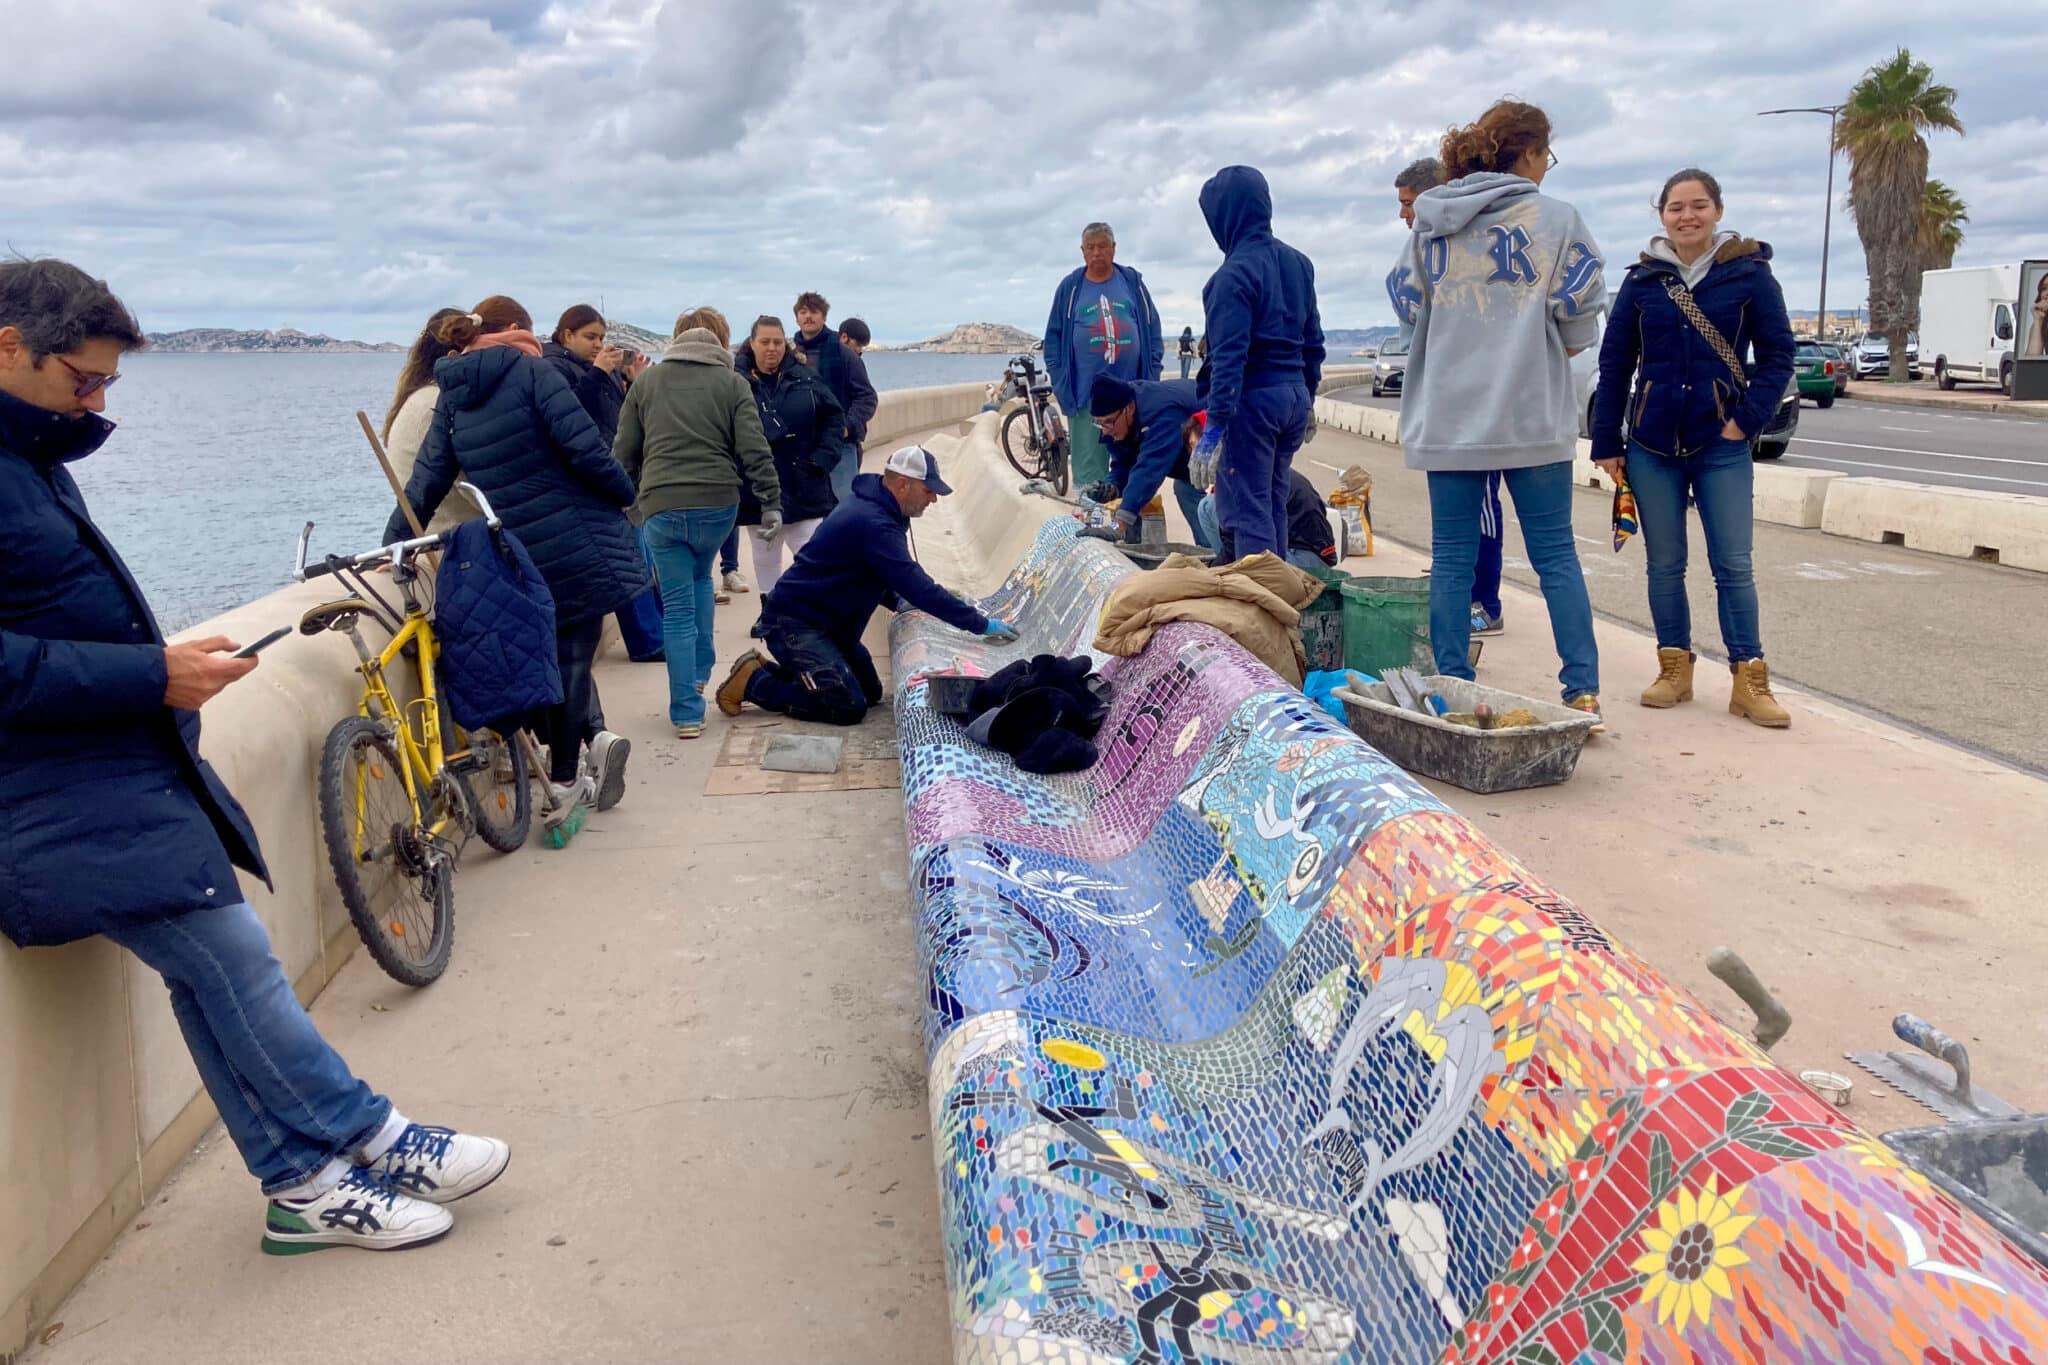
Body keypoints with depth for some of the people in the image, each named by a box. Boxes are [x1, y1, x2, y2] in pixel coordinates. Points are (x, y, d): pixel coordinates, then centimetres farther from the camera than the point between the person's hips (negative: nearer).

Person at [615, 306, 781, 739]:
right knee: (700, 577, 29)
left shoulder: (646, 382, 10)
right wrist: (771, 501, 3)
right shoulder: (732, 383, 4)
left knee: (677, 607, 6)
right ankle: (701, 672, 27)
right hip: (717, 504, 0)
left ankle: (687, 712, 3)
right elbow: (754, 450, -3)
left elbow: (625, 452, 11)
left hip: (662, 506, 0)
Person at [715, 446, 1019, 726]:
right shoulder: (874, 524, -26)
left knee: (870, 692, 12)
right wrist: (981, 625, -27)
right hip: (794, 622, -11)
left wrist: (896, 601, 8)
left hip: (825, 622, 11)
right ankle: (752, 681, -5)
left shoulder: (873, 507, 7)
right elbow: (919, 586, -30)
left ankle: (770, 670, 17)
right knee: (848, 707, -18)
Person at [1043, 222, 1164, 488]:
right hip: (1084, 392, -1)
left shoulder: (1132, 282, 8)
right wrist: (1060, 383, -3)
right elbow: (1054, 337, 6)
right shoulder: (1070, 287, 6)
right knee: (1088, 469, -1)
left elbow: (1153, 330, 9)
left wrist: (1152, 375, 0)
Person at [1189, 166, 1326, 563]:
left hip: (1252, 398, -8)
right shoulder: (1298, 262, 10)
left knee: (1245, 512, -4)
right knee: (1273, 504, 17)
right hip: (1295, 395, 8)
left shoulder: (1235, 273, -15)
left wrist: (1214, 426, -22)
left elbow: (1229, 354, -21)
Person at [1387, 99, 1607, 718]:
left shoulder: (1430, 221, 7)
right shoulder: (1556, 217, -2)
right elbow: (1581, 319, -2)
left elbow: (1407, 308, 10)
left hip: (1446, 417, 2)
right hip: (1531, 415, -2)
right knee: (1556, 554, 5)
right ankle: (1582, 689, 5)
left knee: (1452, 558, 7)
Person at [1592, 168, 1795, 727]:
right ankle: (1675, 668, 20)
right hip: (1652, 446, 2)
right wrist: (1607, 441, 3)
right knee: (1664, 566, 8)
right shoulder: (1642, 279, 3)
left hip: (1722, 447, -2)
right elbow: (1614, 362, 6)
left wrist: (1747, 419, -9)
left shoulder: (1749, 272, -2)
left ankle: (1749, 681, 6)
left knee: (1734, 567, -1)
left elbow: (1778, 353, 2)